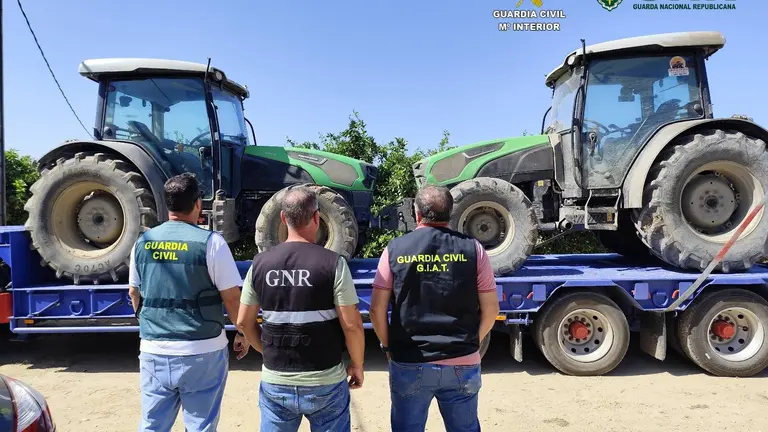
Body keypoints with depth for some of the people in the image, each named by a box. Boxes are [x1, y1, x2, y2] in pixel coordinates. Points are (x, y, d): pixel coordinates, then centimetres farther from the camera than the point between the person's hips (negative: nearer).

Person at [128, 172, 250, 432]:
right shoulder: (210, 242, -12)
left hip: (154, 351, 4)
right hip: (202, 352, -4)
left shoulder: (143, 242, 3)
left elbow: (135, 294, 15)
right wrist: (243, 333, 5)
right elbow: (232, 297, -11)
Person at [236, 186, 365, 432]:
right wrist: (357, 365, 2)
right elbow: (351, 324, -14)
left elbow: (244, 322, 3)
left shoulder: (260, 263, -3)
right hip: (325, 382, -2)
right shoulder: (333, 263, -14)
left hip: (275, 382, 3)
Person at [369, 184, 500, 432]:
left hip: (408, 364, 0)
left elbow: (377, 310, -4)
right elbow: (491, 309, 0)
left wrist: (387, 346, 11)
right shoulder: (472, 249, -3)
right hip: (462, 365, 1)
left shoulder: (395, 250, -4)